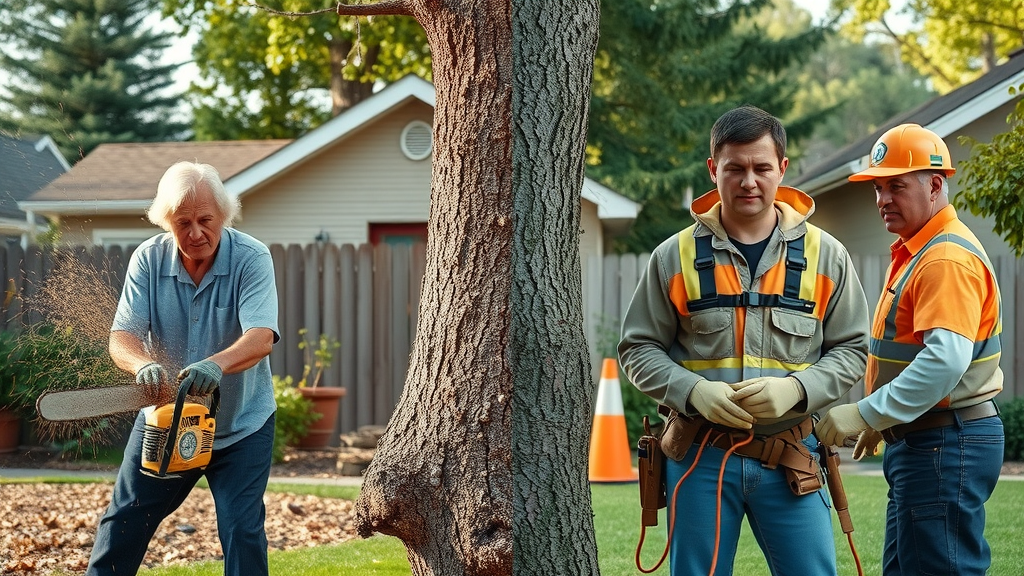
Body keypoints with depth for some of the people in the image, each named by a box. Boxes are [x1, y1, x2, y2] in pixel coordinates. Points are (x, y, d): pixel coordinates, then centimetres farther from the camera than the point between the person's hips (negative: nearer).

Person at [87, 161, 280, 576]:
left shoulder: (251, 259, -17)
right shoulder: (149, 259, -9)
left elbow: (261, 337, -30)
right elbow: (122, 337, -17)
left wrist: (217, 364, -50)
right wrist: (143, 364, -41)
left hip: (242, 427, -3)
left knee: (242, 530, -6)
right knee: (124, 523, 10)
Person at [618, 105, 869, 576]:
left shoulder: (825, 256, 4)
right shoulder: (676, 257, 2)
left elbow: (850, 349, 5)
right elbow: (638, 348, 5)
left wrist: (795, 388, -14)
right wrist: (693, 390, -14)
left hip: (790, 459, 0)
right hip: (699, 454, 0)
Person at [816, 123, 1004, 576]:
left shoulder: (948, 259, -18)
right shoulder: (914, 251, 17)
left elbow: (945, 360, -29)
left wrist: (867, 415, -27)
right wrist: (885, 420, 22)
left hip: (947, 447, -11)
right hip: (919, 440, 11)